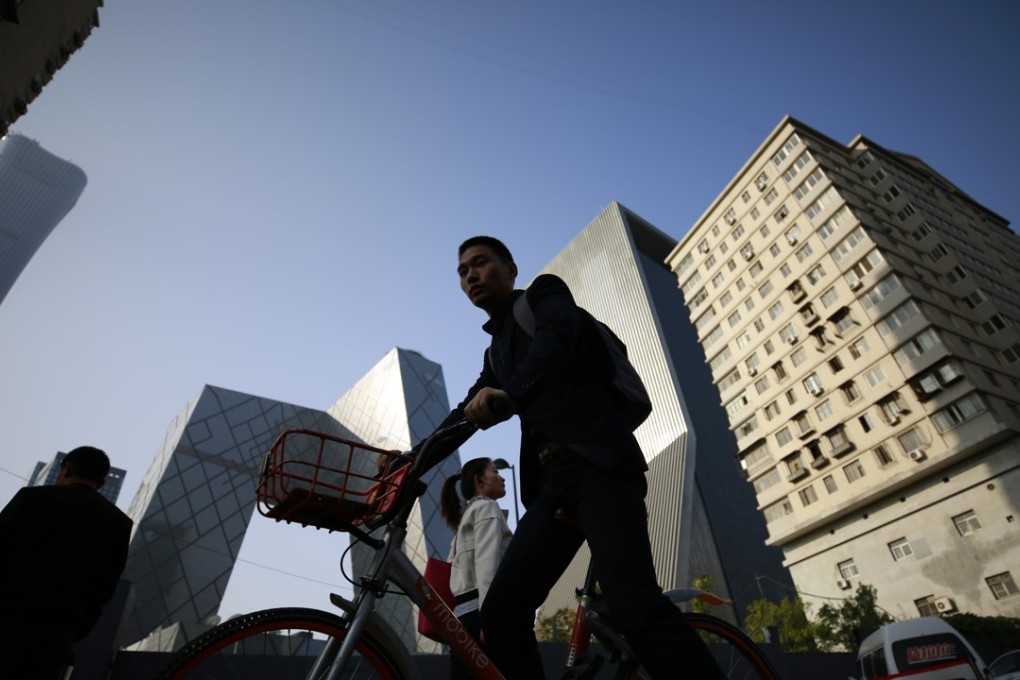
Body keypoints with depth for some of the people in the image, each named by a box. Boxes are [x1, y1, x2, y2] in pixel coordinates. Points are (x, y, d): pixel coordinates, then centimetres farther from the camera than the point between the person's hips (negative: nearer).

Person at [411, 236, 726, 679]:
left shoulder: (545, 293, 9)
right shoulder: (495, 352, 29)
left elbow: (557, 338, -14)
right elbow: (467, 413, 20)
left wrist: (509, 393, -31)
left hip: (598, 463, -7)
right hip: (551, 483, 7)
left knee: (633, 603, -23)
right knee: (501, 614, -4)